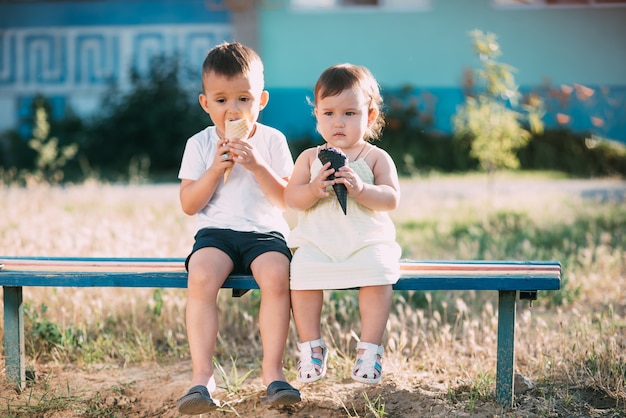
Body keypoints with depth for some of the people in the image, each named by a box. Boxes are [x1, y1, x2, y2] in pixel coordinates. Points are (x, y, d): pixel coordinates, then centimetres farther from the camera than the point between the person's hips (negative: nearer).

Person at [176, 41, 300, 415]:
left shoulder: (272, 141, 6)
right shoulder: (199, 145, 7)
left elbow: (286, 200, -1)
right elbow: (189, 205, 2)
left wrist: (257, 166, -14)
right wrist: (215, 169, -12)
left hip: (265, 233, 0)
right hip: (216, 232, 0)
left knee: (276, 276, -32)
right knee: (201, 278, -31)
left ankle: (273, 367, -20)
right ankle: (202, 374, -28)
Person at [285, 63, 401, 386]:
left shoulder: (376, 157, 6)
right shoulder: (310, 157, 12)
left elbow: (392, 199, -6)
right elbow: (290, 197, 2)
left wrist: (360, 189, -23)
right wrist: (313, 190, -19)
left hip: (367, 240, -1)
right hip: (317, 240, 1)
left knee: (378, 273, -29)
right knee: (302, 273, -26)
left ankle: (370, 348, -19)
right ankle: (311, 347, -12)